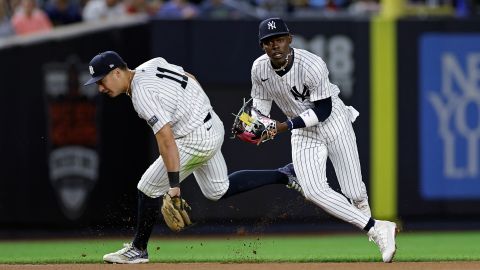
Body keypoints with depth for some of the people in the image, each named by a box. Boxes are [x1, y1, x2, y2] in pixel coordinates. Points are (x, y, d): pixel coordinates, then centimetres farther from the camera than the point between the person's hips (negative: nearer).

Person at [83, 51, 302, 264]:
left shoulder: (141, 93, -25)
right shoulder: (150, 66, 2)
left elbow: (166, 139, -31)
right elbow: (191, 79, 14)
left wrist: (174, 184, -32)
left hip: (196, 140, -10)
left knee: (148, 189, -2)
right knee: (218, 191, 24)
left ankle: (138, 249, 11)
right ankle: (285, 175, 24)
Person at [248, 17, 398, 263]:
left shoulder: (312, 66, -27)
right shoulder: (259, 68, -12)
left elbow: (322, 110, -23)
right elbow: (261, 102, 6)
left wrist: (285, 126, -28)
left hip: (333, 121, -4)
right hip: (303, 133, 4)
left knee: (354, 192, -3)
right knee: (313, 192, -18)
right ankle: (376, 229, -13)